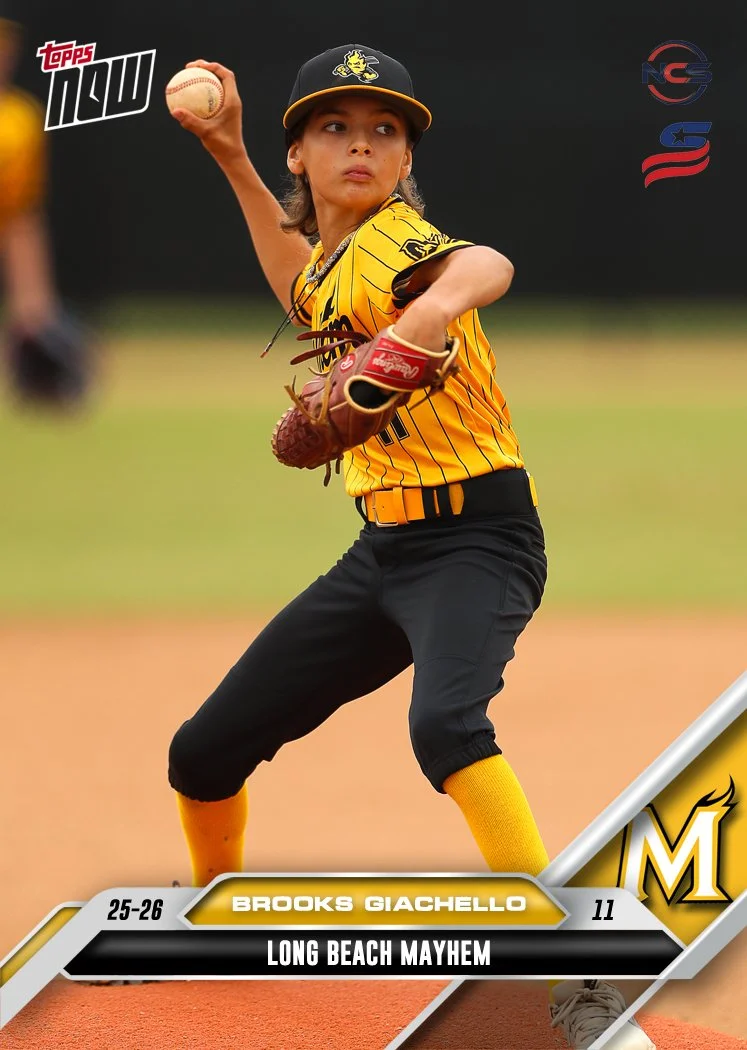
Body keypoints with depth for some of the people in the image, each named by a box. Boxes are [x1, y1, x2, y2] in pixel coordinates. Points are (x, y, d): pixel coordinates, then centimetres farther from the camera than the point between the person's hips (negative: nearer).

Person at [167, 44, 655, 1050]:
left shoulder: (394, 241, -17)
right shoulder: (333, 253, 7)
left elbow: (484, 266, -39)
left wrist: (433, 311, -62)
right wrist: (230, 160, 19)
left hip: (477, 536, -8)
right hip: (385, 547, 8)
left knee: (444, 720, -37)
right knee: (205, 753, 11)